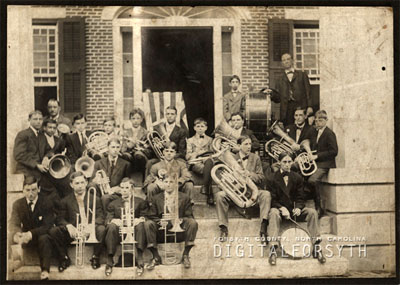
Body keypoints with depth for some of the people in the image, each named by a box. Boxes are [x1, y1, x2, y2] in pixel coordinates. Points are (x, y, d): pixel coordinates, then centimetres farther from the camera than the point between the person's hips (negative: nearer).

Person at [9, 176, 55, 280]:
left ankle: (45, 270, -34)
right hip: (26, 237, 3)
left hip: (42, 235, -3)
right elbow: (14, 224, -12)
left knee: (44, 238, -37)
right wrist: (16, 234, -39)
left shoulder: (46, 204, -10)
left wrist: (31, 234, -38)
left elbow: (47, 226, -19)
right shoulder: (18, 204, -1)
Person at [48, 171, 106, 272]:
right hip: (73, 231, 1)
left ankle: (95, 257, -12)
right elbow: (60, 219, 4)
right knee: (53, 231, -23)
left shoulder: (95, 199, 9)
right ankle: (64, 258, -5)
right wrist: (68, 226, -20)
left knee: (101, 229, -33)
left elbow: (100, 217, 0)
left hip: (90, 231, -1)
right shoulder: (66, 201, 12)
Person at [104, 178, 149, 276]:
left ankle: (140, 261, -36)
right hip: (119, 230, 1)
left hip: (134, 229, 0)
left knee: (140, 225, -34)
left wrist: (140, 219, -17)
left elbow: (144, 217, 8)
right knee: (111, 227, -32)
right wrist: (113, 220, -16)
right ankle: (109, 261, -31)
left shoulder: (140, 202, 18)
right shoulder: (113, 204, 20)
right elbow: (107, 219, 8)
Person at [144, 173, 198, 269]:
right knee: (148, 224, -26)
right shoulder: (157, 198, 10)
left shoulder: (184, 198, 8)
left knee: (193, 223, -29)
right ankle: (156, 257, -17)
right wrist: (159, 221, -14)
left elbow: (189, 216, 3)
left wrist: (181, 220, -18)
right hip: (162, 230, 1)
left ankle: (185, 255, -15)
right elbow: (151, 216, 7)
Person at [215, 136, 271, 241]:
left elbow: (261, 178, 6)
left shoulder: (255, 158, 12)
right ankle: (223, 228, -23)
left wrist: (249, 174, -13)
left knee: (266, 194, -31)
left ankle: (263, 228, -35)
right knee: (219, 195, -27)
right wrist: (236, 174, -15)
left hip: (252, 190, 0)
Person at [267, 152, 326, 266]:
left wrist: (298, 208, -16)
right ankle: (273, 250, -44)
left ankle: (316, 248, -18)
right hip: (279, 209, -3)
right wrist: (282, 208, -24)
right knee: (274, 213, -38)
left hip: (294, 210, 4)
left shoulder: (297, 178, 10)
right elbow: (272, 200, -6)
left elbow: (300, 198, 6)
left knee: (312, 212, -22)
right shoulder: (273, 177, -2)